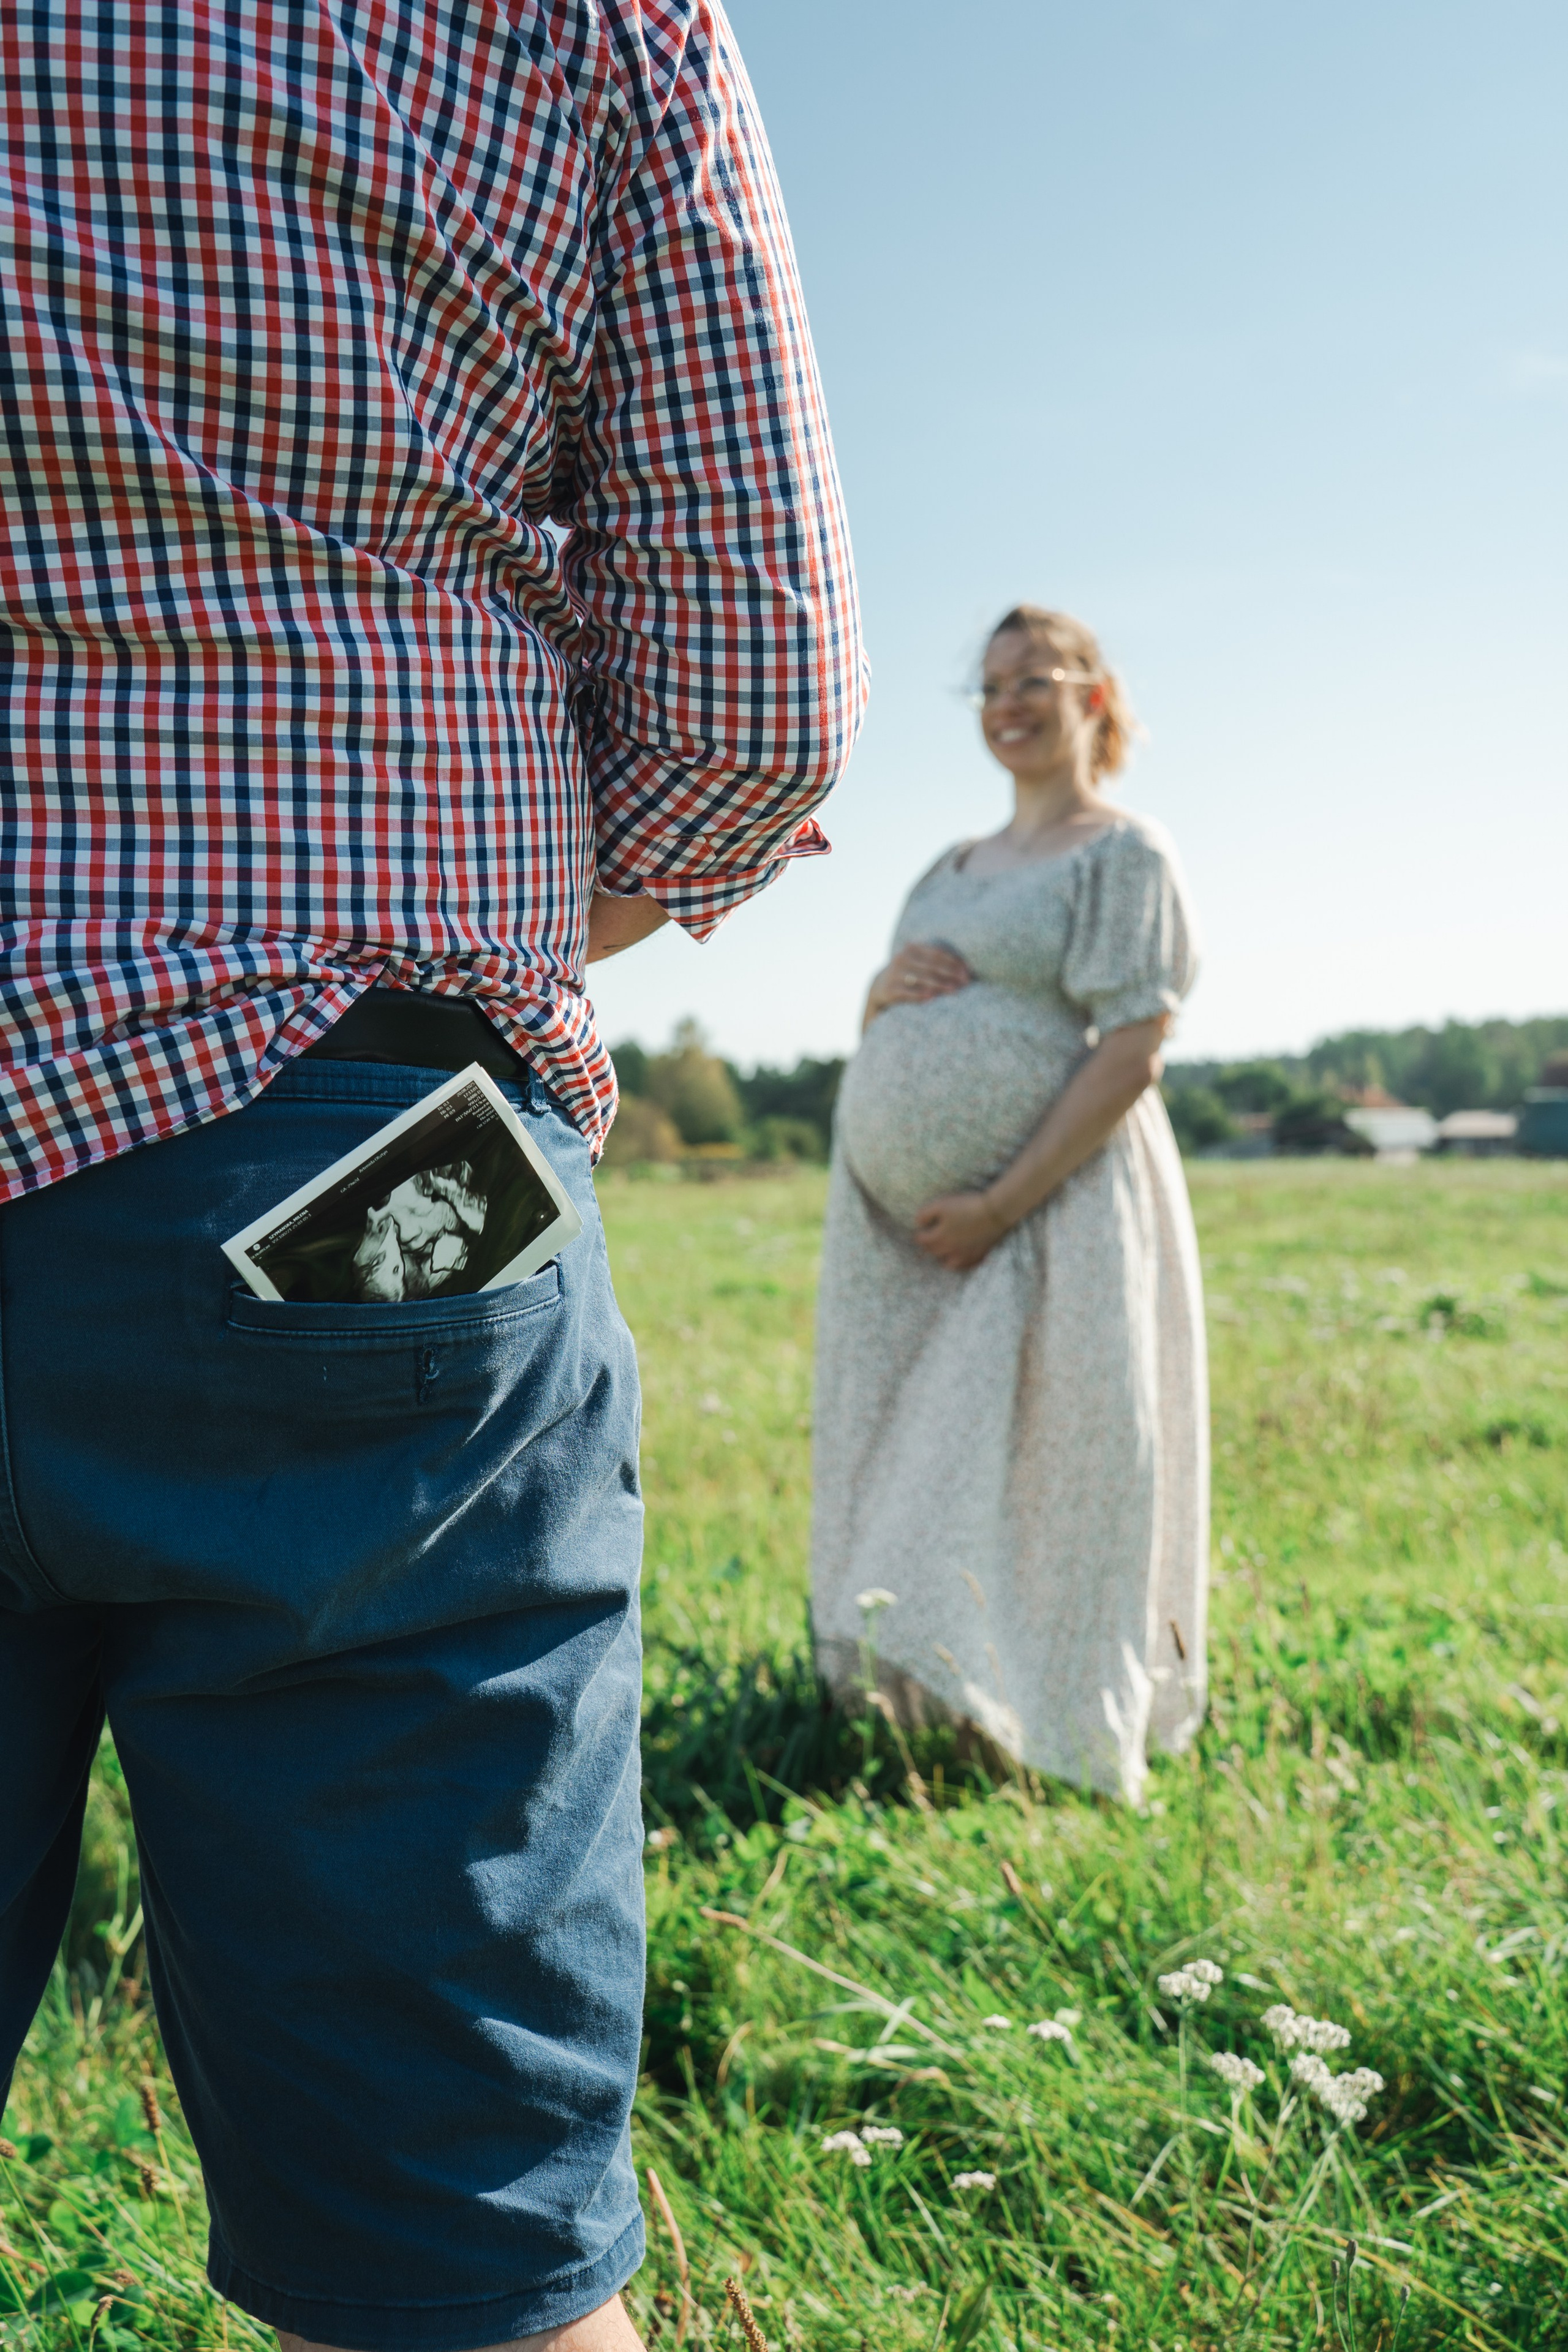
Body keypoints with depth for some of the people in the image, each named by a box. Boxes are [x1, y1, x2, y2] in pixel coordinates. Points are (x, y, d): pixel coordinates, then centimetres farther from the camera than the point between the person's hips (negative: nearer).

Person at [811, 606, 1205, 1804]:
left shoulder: (1125, 853, -1)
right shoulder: (951, 868, 21)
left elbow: (1131, 1052, -12)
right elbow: (884, 1034, 25)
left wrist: (1001, 1206, -18)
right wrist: (887, 987, 0)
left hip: (1048, 1209, -7)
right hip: (895, 1219, 7)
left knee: (1041, 1469, -4)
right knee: (915, 1466, 8)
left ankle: (1058, 1728, 10)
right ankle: (944, 1698, 19)